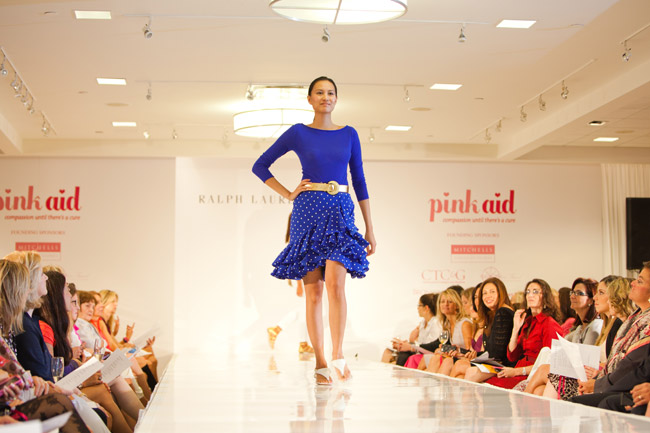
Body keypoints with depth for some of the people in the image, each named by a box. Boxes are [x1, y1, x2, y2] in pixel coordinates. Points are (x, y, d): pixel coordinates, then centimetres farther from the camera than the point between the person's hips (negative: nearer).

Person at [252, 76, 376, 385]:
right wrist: (288, 194, 1)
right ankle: (320, 363, 6)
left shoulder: (349, 135, 11)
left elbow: (359, 181, 12)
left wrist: (370, 228, 10)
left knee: (335, 282, -18)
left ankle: (338, 355, -14)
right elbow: (260, 166, 10)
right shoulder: (298, 133, 6)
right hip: (308, 212, -1)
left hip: (340, 212, 1)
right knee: (313, 291, -1)